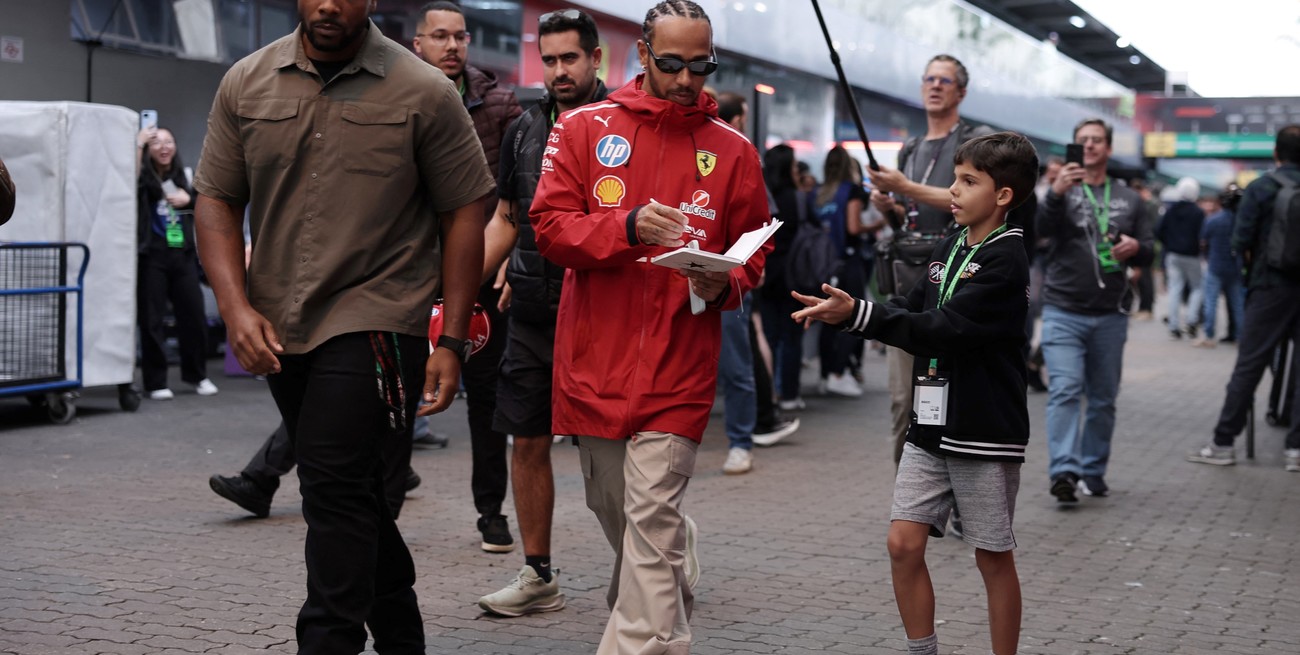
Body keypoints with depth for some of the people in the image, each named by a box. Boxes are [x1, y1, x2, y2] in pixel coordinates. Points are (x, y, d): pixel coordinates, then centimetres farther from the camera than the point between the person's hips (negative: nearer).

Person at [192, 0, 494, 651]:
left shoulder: (423, 92, -5)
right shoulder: (245, 83, 4)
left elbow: (463, 214, -2)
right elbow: (216, 201, 7)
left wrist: (452, 340, -7)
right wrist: (237, 308, -8)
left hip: (375, 322, -5)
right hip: (278, 331, 5)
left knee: (336, 484, -14)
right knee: (347, 491, 16)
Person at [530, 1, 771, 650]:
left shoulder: (732, 150, 7)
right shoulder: (584, 128, 6)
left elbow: (754, 251, 12)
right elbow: (549, 225, -3)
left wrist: (722, 284, -11)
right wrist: (629, 227, -19)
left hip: (677, 370, -1)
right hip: (595, 362, 2)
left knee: (652, 519, -9)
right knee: (613, 510, 12)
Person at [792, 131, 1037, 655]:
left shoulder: (1010, 258, -13)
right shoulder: (949, 248, 12)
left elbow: (944, 328, -22)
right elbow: (913, 313, 7)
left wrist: (857, 313, -27)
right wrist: (844, 313, -10)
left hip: (985, 434, -7)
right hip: (930, 427, 7)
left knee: (993, 558, 5)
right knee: (904, 545, 3)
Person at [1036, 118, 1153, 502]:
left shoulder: (1128, 200, 14)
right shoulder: (1061, 192, 4)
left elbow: (1148, 252, 15)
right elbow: (1037, 229, -13)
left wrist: (1135, 248, -9)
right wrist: (1055, 194, -31)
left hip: (1110, 317, 3)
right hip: (1063, 312, -3)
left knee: (1103, 399, 7)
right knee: (1065, 391, -14)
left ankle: (1093, 473, 16)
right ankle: (1064, 472, -19)